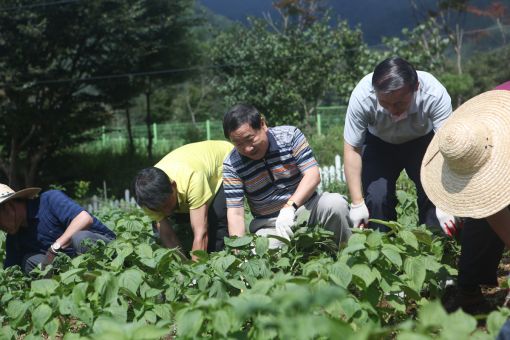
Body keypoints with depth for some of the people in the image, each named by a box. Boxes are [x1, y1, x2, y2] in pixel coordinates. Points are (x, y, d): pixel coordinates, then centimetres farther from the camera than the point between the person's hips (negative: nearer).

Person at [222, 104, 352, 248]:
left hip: (304, 207, 1)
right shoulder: (231, 166, -10)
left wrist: (290, 207, -33)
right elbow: (235, 213, -13)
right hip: (269, 224, 0)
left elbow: (313, 175, -17)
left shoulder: (290, 135, -10)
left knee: (335, 203, -30)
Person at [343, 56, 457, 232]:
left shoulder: (435, 94, -36)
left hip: (422, 141, 0)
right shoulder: (361, 97, -34)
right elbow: (352, 148, -25)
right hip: (378, 143, 0)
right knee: (376, 198, -18)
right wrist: (357, 203, -26)